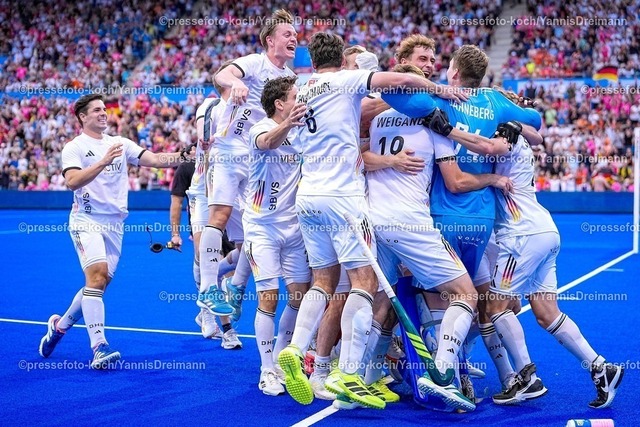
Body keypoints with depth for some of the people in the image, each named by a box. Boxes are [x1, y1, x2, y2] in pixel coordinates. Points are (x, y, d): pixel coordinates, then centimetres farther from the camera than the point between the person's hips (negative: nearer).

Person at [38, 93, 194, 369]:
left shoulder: (121, 143, 11)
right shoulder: (74, 147, -2)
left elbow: (152, 159, -2)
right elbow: (72, 181, -18)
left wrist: (175, 158, -21)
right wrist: (103, 162, -28)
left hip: (115, 223, 6)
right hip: (87, 221, -5)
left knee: (99, 283, 9)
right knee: (97, 275, -22)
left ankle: (60, 325, 32)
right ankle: (99, 348, -25)